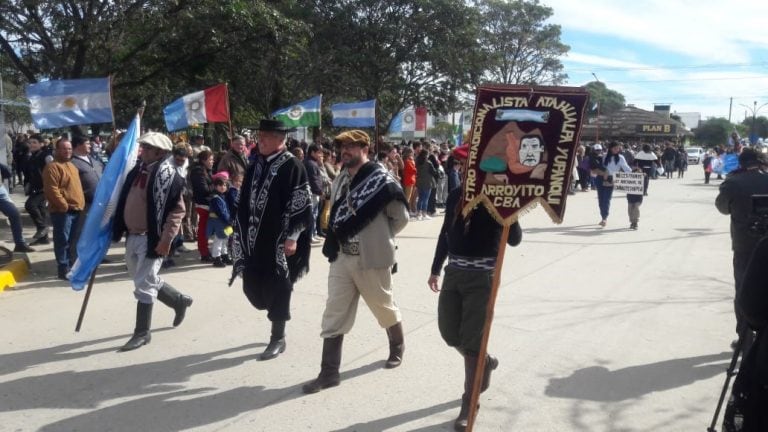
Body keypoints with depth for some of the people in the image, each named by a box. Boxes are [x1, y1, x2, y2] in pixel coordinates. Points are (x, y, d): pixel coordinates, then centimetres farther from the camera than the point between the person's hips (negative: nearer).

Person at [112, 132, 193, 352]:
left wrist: (166, 239, -21)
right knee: (144, 279, 19)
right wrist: (119, 229, 17)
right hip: (133, 236, 9)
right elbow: (126, 201, 19)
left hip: (151, 238, -9)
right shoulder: (139, 170, 10)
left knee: (144, 286, -3)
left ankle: (142, 333, 9)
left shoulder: (168, 174, -14)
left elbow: (177, 210, -17)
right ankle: (179, 301, 39)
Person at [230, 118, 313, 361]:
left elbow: (302, 206, -13)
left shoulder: (292, 166, -10)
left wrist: (292, 237, -17)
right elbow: (245, 201, 17)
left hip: (278, 242, -7)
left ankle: (278, 338, 18)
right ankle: (277, 314, 37)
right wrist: (241, 232, 15)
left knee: (277, 289, 2)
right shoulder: (256, 164, 11)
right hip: (254, 240, 7)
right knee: (251, 286, 11)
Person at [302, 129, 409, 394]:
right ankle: (329, 372, 10)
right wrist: (333, 242, 7)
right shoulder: (340, 181, 8)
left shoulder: (381, 179, -12)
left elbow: (401, 217, -6)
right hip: (342, 258, 6)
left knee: (385, 308, 15)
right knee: (333, 315, 3)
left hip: (371, 259, -5)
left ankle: (397, 348, 42)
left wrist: (380, 238, 0)